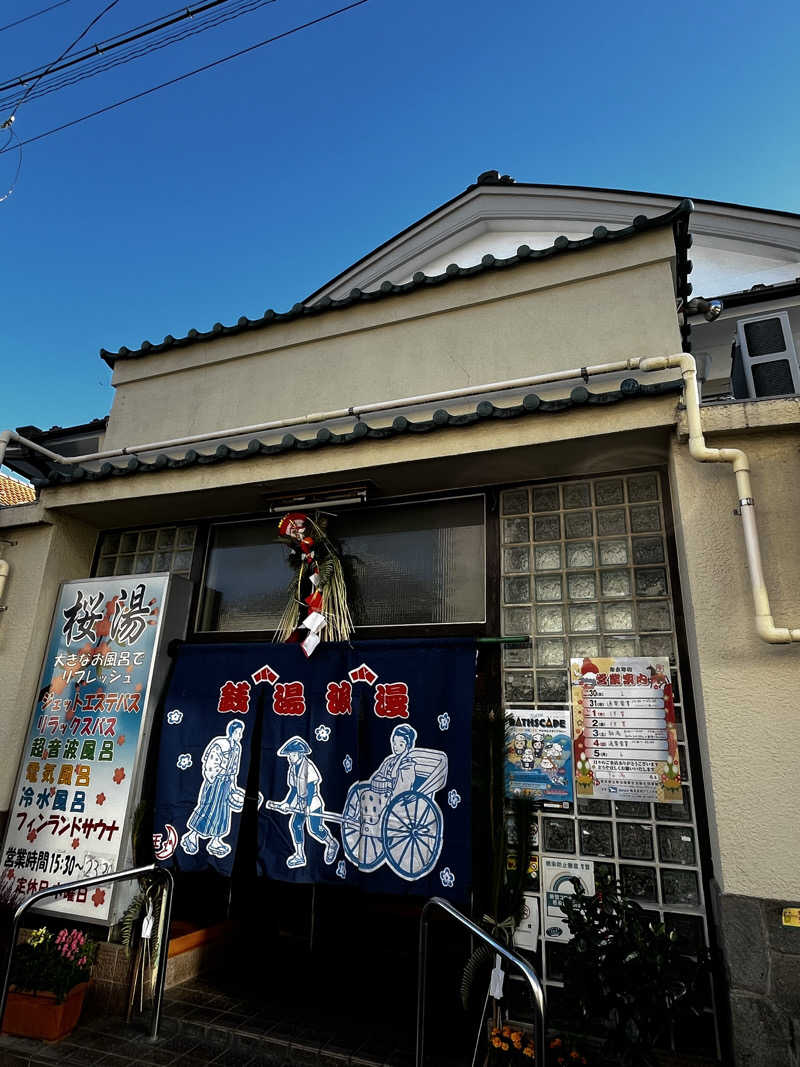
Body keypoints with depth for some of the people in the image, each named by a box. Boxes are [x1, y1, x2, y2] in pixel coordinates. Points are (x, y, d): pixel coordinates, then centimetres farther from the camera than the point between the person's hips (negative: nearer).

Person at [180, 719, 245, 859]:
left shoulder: (237, 747, 3)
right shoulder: (219, 744, -20)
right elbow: (209, 766, -18)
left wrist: (233, 786, 15)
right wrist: (212, 782, -16)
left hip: (227, 783, 7)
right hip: (214, 782, -7)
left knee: (223, 813, 11)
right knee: (207, 809, 0)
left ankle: (215, 842, 22)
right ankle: (192, 837, 19)